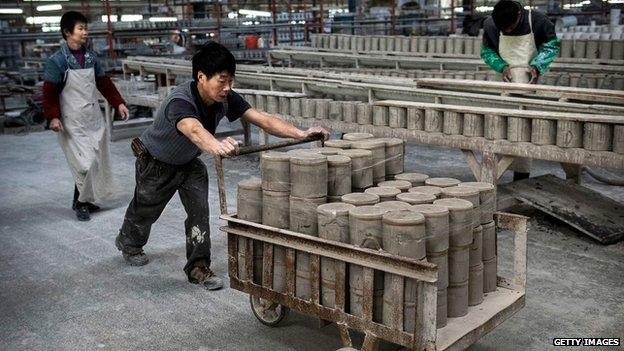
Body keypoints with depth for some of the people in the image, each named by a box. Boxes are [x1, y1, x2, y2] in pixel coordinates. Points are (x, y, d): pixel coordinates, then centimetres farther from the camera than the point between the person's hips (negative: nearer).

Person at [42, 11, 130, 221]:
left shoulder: (90, 57, 7)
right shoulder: (57, 61, -10)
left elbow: (103, 83, 14)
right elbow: (49, 91, -9)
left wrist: (118, 103, 7)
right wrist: (53, 117, -18)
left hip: (95, 119, 6)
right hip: (73, 123, -6)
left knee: (99, 161, 10)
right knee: (85, 163, -10)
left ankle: (88, 199, 28)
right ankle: (79, 203, 10)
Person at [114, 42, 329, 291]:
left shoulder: (225, 99, -23)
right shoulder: (179, 101, -42)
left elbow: (262, 119, -30)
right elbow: (194, 130, -64)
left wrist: (300, 134, -44)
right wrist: (217, 146, -86)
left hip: (189, 163, 4)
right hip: (156, 164, -4)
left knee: (199, 209, -13)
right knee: (145, 211, 18)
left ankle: (198, 266, 2)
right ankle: (128, 243, 50)